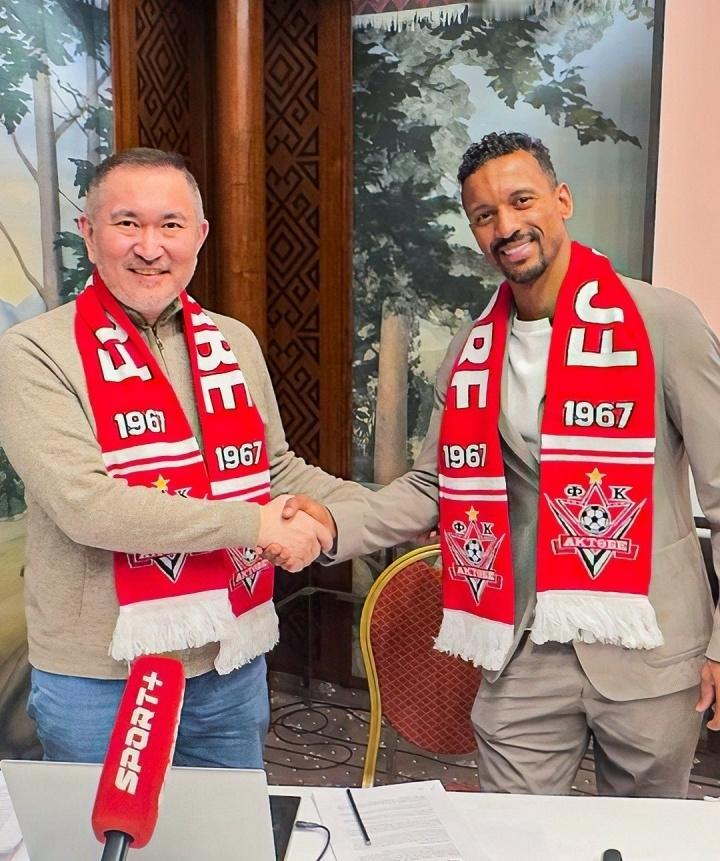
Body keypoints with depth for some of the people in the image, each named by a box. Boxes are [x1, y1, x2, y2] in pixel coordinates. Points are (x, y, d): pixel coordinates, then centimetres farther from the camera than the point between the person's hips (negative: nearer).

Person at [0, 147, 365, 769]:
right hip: (100, 682, -4)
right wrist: (254, 524, -21)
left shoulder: (235, 343, 4)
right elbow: (86, 506, -24)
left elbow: (277, 468, 12)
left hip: (233, 666, 5)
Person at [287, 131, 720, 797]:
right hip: (523, 653, 3)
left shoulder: (662, 324, -9)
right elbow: (432, 487, 8)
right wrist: (336, 525, -8)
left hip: (647, 648, -2)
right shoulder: (471, 354, 4)